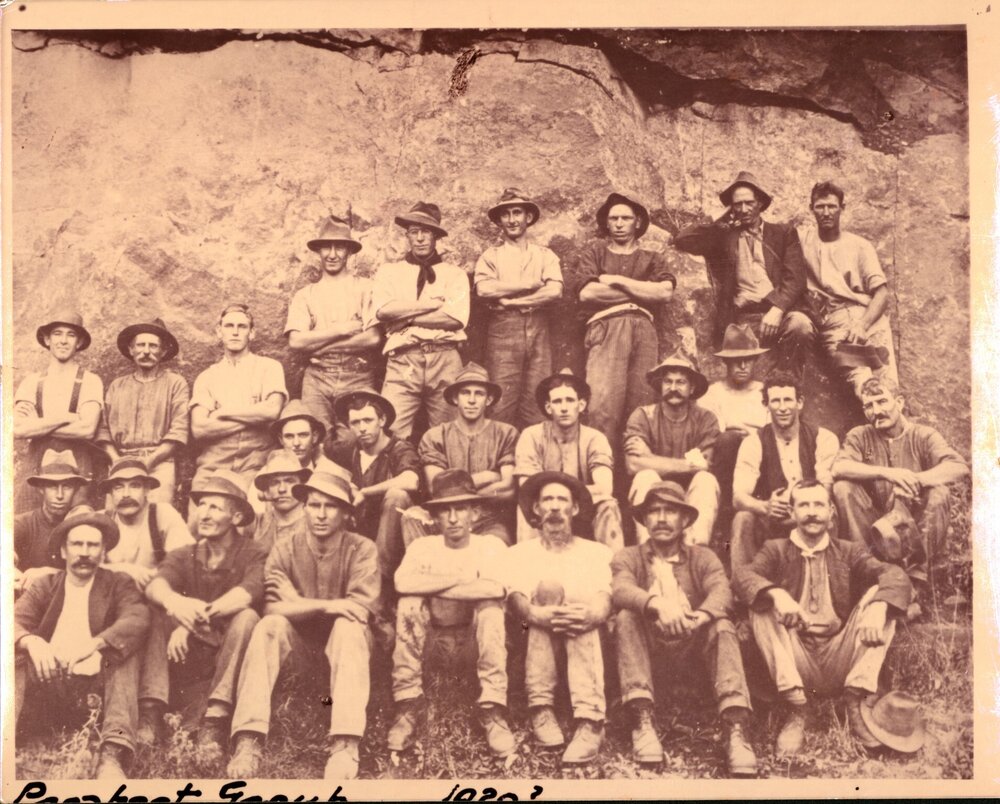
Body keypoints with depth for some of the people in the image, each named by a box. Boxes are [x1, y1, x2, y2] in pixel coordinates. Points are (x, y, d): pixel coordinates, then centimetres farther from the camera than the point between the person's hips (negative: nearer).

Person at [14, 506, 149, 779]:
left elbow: (138, 619, -12)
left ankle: (112, 755, -40)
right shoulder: (44, 586, 15)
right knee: (15, 657, -22)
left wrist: (93, 644, -30)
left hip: (97, 681, -1)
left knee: (126, 650, -27)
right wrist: (30, 641, -28)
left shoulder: (119, 584, 9)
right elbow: (14, 620, -2)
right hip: (47, 678, 1)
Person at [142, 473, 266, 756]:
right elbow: (154, 586, -17)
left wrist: (193, 620, -36)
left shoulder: (253, 555, -6)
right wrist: (175, 602, -41)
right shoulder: (184, 555, 4)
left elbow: (246, 595, -26)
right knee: (158, 612, -17)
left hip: (229, 657, -3)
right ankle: (150, 710, -26)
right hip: (190, 660, 3)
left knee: (247, 617, -30)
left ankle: (215, 722, -32)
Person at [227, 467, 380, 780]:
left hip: (344, 647, -1)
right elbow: (273, 607, -16)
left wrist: (300, 604, -20)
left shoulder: (361, 549, -7)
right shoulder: (285, 550, -1)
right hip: (300, 645, 2)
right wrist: (327, 605, -26)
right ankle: (248, 741, -38)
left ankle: (345, 746, -44)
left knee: (348, 627, -34)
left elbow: (361, 610, -21)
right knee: (269, 626, -28)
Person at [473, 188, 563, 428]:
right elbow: (484, 289, -8)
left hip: (538, 330, 1)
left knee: (537, 403, -1)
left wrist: (509, 299, -6)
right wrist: (530, 285, -4)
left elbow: (555, 291, -3)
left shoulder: (545, 255, 14)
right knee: (502, 402, -6)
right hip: (503, 330, -1)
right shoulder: (490, 256, 11)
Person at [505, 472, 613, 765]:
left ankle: (590, 720, -44)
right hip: (532, 643, 0)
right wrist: (538, 615, -30)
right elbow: (516, 599, -5)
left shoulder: (597, 551, 15)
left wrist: (591, 615, -31)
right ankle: (542, 709, -33)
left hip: (587, 642, 1)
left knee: (580, 614, -30)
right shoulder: (519, 553, 15)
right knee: (549, 587, -26)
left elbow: (604, 599, -4)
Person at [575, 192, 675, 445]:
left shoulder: (652, 258, 24)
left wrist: (617, 281, 3)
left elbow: (665, 292, 3)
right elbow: (586, 293, 1)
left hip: (643, 329, 2)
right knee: (603, 404, -17)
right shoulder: (595, 252, 20)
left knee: (641, 402, -7)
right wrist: (642, 293, 7)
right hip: (606, 327, -2)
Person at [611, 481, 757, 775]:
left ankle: (736, 729, -40)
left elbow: (722, 592, -7)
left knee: (722, 626, -27)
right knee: (626, 616, -26)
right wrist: (657, 603, -35)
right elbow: (620, 590, -12)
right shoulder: (628, 557, 12)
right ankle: (643, 721, -37)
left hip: (693, 649, 0)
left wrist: (700, 617, -32)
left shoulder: (702, 557, 15)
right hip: (650, 650, 0)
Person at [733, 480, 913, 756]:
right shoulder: (776, 550, 12)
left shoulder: (850, 552, 14)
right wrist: (776, 594, -30)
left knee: (881, 596, -14)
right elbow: (741, 576, -9)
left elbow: (896, 577, -4)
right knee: (761, 604, -21)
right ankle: (796, 710, -27)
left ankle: (855, 705, -22)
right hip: (795, 661, -1)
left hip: (840, 660, 1)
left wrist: (878, 609, -26)